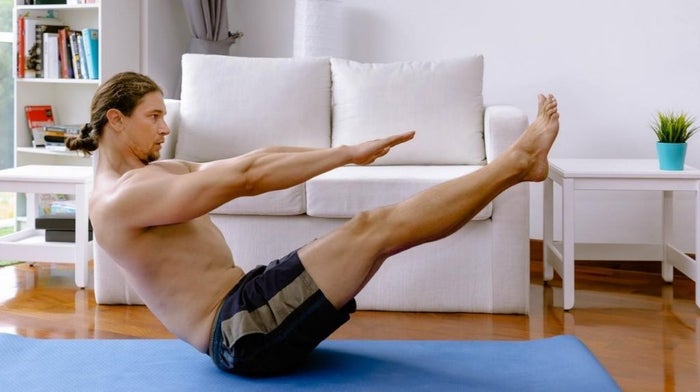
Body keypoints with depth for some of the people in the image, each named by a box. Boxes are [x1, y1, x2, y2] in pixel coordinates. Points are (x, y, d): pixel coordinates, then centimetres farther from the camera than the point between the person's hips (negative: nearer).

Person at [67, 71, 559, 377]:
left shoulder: (155, 173, 18)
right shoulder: (118, 200, -13)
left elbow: (251, 163, 10)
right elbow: (245, 176, -19)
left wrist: (346, 151, 1)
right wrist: (347, 153, -16)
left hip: (247, 312, 9)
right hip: (241, 332, -9)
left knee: (373, 227, -1)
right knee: (374, 227, -16)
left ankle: (513, 166, 0)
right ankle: (517, 161, -10)